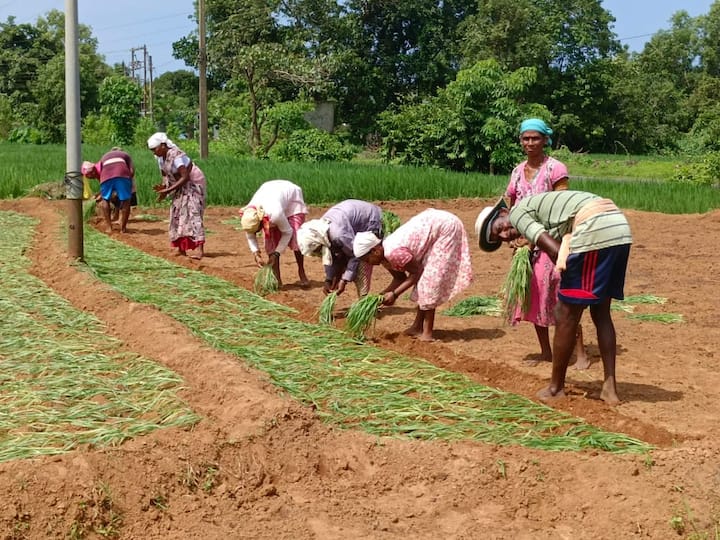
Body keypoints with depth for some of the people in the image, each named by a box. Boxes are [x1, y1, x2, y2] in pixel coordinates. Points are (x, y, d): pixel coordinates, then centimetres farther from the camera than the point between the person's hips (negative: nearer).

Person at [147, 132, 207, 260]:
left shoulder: (177, 156, -26)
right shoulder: (161, 158, 2)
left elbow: (185, 177, -29)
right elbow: (165, 175, 10)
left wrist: (168, 190, -29)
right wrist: (163, 187, -12)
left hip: (193, 184, -9)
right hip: (181, 187, 9)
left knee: (192, 213, -20)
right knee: (177, 214, 8)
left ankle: (199, 248, -28)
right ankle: (181, 249, 15)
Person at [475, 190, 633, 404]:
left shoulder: (517, 212, 7)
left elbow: (554, 251, -6)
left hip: (595, 230, -9)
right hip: (621, 227, 9)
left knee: (565, 316, 3)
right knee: (601, 312, 18)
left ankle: (556, 388, 14)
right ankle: (609, 387, 18)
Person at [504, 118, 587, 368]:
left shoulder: (555, 168, -9)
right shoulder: (517, 172, 10)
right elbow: (512, 208, 13)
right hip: (526, 241, 6)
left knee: (562, 294, -10)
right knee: (533, 293, 8)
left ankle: (580, 353, -5)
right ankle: (545, 352, 19)